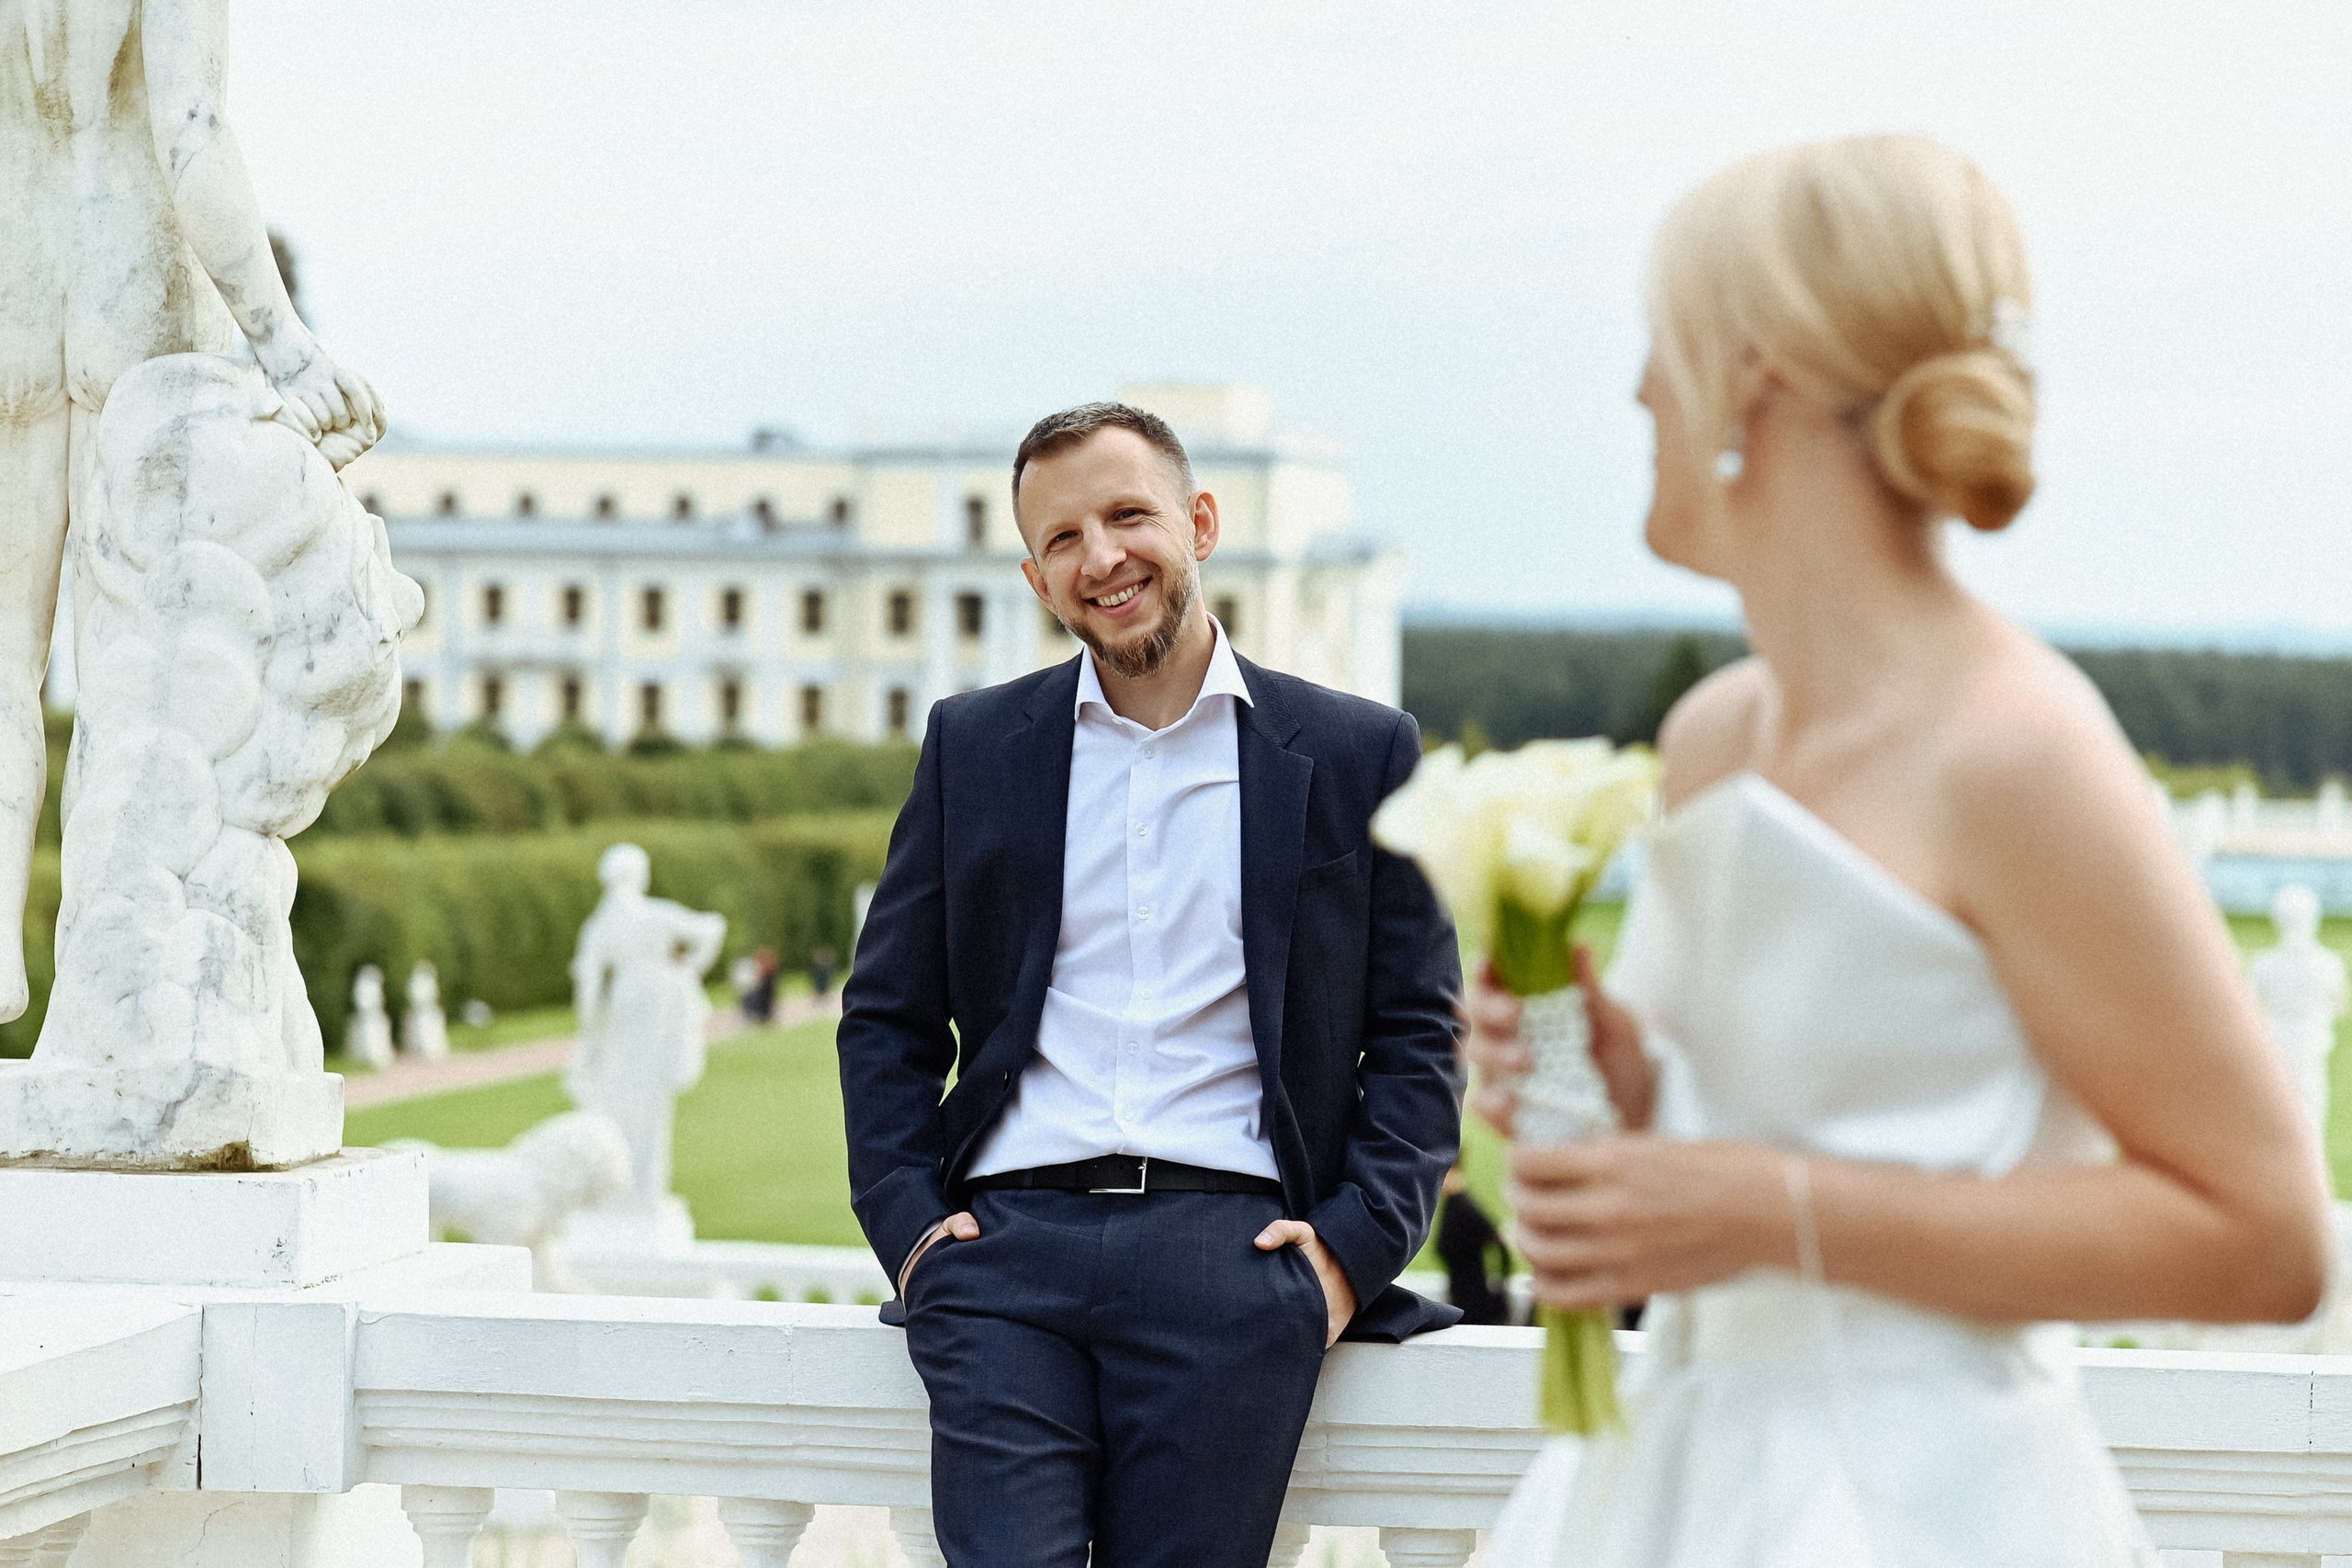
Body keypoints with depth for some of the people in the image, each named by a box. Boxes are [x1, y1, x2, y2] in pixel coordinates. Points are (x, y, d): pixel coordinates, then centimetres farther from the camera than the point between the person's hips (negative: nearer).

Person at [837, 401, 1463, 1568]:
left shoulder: (1357, 756, 11)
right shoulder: (972, 746, 15)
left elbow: (1416, 1033, 11)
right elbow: (887, 1017, 17)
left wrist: (1358, 1242, -3)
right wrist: (908, 1221, 2)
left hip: (1232, 1247, -1)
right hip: (1007, 1240, 1)